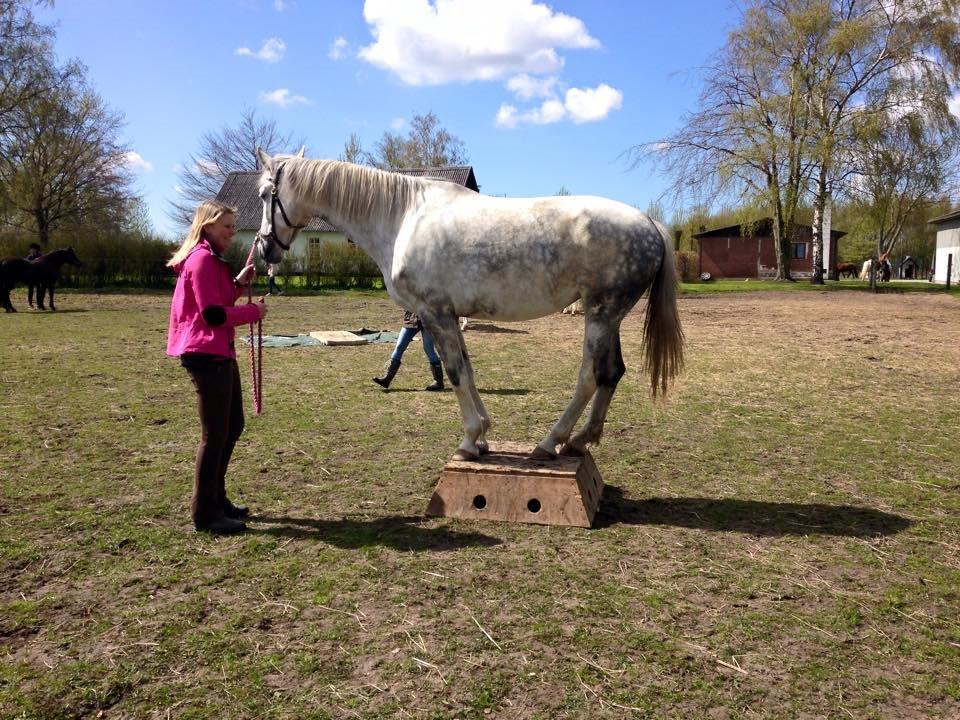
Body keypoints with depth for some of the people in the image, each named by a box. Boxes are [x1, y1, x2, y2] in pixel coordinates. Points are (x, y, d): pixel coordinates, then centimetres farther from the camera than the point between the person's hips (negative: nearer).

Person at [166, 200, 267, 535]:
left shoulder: (212, 259, 19)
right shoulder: (202, 258, -14)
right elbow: (213, 314, -20)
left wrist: (238, 284, 7)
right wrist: (253, 312, -9)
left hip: (219, 353, 11)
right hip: (206, 356, -11)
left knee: (233, 426, 16)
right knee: (215, 434, -5)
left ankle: (216, 498, 28)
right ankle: (205, 513, 5)